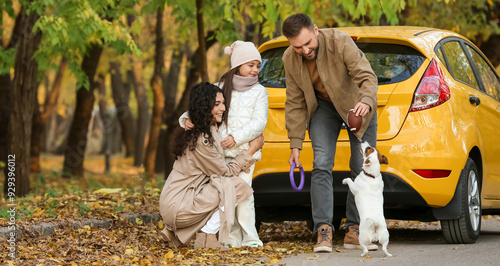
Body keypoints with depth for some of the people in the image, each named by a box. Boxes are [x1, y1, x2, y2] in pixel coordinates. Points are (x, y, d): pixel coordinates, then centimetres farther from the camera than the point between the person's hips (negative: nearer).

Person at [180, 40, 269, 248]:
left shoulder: (259, 92, 7)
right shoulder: (221, 88, 12)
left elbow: (259, 123, -3)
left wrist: (237, 137, -15)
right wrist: (187, 118, -7)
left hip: (245, 150, -2)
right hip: (221, 151, 3)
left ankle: (249, 238, -9)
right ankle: (233, 237, 6)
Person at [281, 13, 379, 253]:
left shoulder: (340, 42, -31)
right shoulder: (290, 59, -18)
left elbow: (367, 77, -32)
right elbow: (295, 103, -9)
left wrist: (366, 101, -54)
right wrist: (295, 144, -10)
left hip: (357, 105, -2)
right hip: (323, 106, 2)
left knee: (362, 168, -3)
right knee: (321, 165, -14)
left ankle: (354, 231, 5)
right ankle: (323, 231, -15)